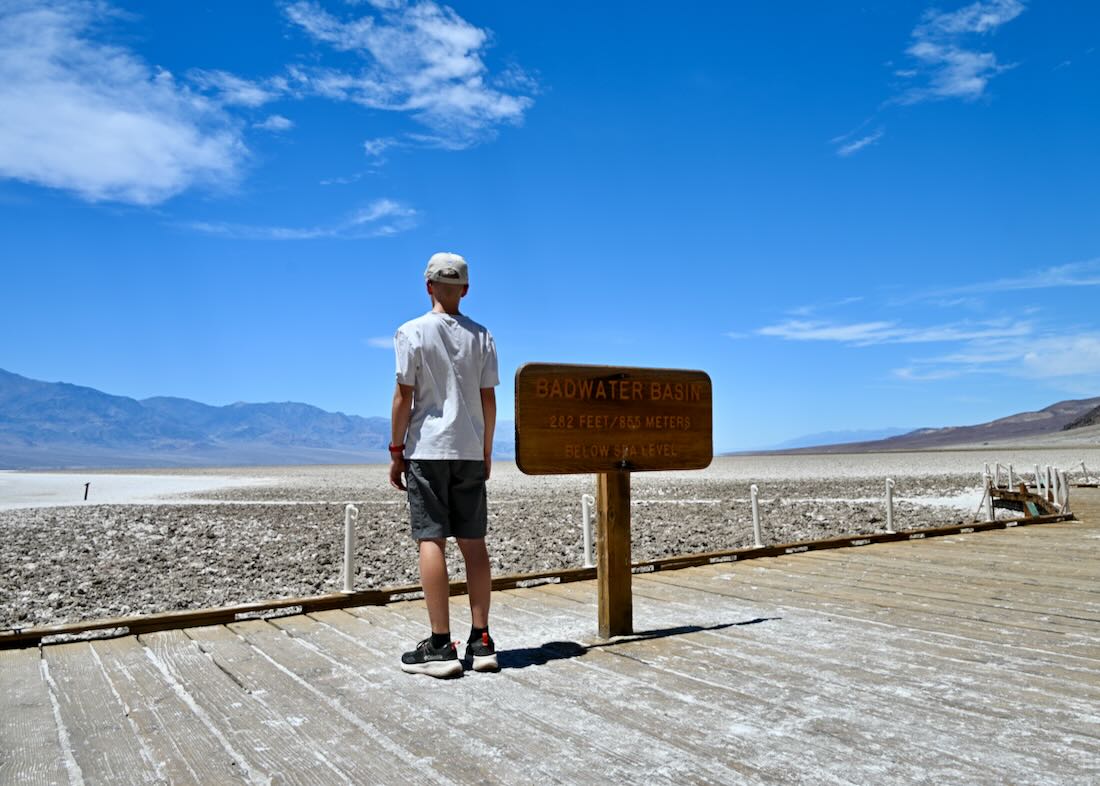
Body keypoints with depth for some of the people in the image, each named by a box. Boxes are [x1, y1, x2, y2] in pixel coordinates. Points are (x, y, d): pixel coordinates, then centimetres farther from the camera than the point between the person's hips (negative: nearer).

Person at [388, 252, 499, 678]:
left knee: (430, 540, -3)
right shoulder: (481, 335, 8)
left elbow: (404, 395, -7)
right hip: (469, 451, 4)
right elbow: (488, 398, 7)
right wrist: (486, 451, 15)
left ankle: (441, 646, -3)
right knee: (474, 543, 6)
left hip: (427, 449, -4)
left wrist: (396, 450, 0)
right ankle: (481, 641, 10)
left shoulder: (412, 332, -4)